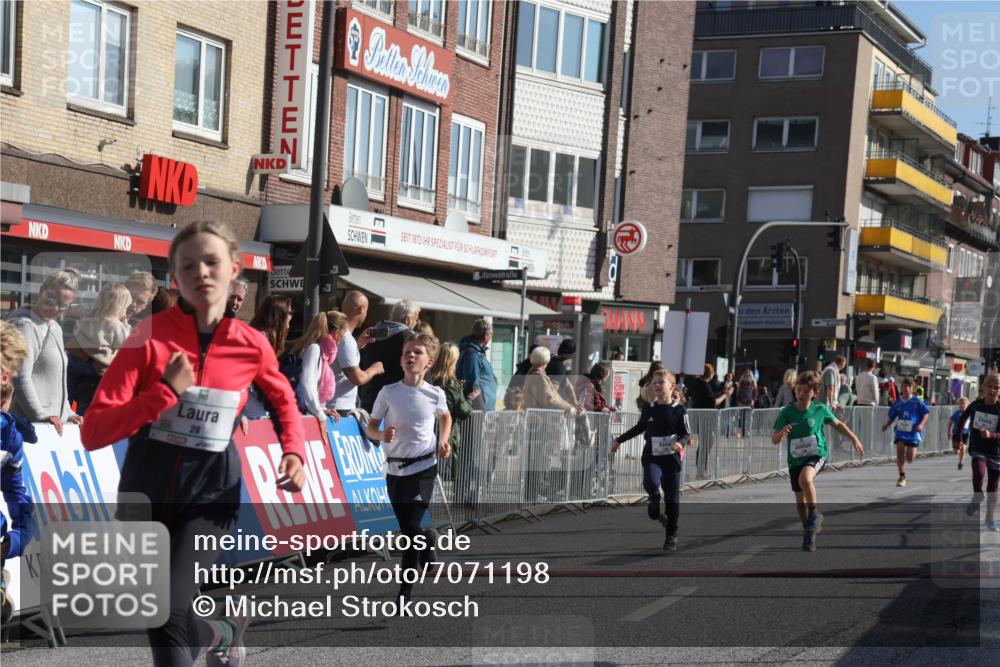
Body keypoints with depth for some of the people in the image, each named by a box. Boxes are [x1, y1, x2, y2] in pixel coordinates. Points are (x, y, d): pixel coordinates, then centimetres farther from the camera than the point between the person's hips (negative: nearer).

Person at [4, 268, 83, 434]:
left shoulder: (55, 329, 20)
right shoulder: (25, 325, -10)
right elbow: (21, 378, -18)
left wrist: (67, 413, 18)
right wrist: (40, 415, -21)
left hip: (56, 422, 9)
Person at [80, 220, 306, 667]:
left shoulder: (252, 346, -5)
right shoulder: (151, 335, -11)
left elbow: (284, 400, 17)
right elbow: (93, 432, -17)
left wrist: (294, 452, -1)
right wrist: (166, 391, -25)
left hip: (211, 491, -1)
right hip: (146, 488, 1)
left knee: (170, 612, -19)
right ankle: (225, 631, 39)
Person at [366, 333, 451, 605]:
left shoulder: (435, 394, -4)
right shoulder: (388, 392, -5)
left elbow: (445, 416, 19)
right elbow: (371, 427, -1)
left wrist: (444, 441, 4)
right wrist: (382, 435, -22)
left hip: (423, 467, -2)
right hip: (395, 468, 2)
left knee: (412, 526, -11)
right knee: (406, 527, 10)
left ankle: (406, 589, -3)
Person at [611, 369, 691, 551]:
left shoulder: (679, 410, -5)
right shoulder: (648, 409, 5)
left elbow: (687, 434, -2)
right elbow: (639, 428, 22)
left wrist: (680, 443, -24)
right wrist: (619, 440, 27)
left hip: (672, 458, -2)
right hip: (651, 456, 2)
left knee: (672, 498, 3)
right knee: (651, 483, -28)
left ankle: (671, 536, 17)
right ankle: (654, 502, 8)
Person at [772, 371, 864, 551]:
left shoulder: (821, 409, -6)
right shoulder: (787, 412, -8)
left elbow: (838, 424, 13)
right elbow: (774, 440, -9)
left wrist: (854, 439, 14)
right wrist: (781, 433, -31)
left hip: (817, 455, -3)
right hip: (795, 459, 3)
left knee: (805, 478, -34)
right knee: (800, 499, 9)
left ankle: (815, 515, -12)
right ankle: (809, 533, 31)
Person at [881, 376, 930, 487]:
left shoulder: (917, 401, -4)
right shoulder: (897, 403, 4)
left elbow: (925, 414, 1)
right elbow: (892, 417, 14)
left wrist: (921, 425, -15)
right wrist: (886, 425, -2)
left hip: (913, 432, -2)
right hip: (900, 431, 2)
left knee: (910, 458, -3)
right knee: (900, 452, -14)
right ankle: (902, 477, -5)